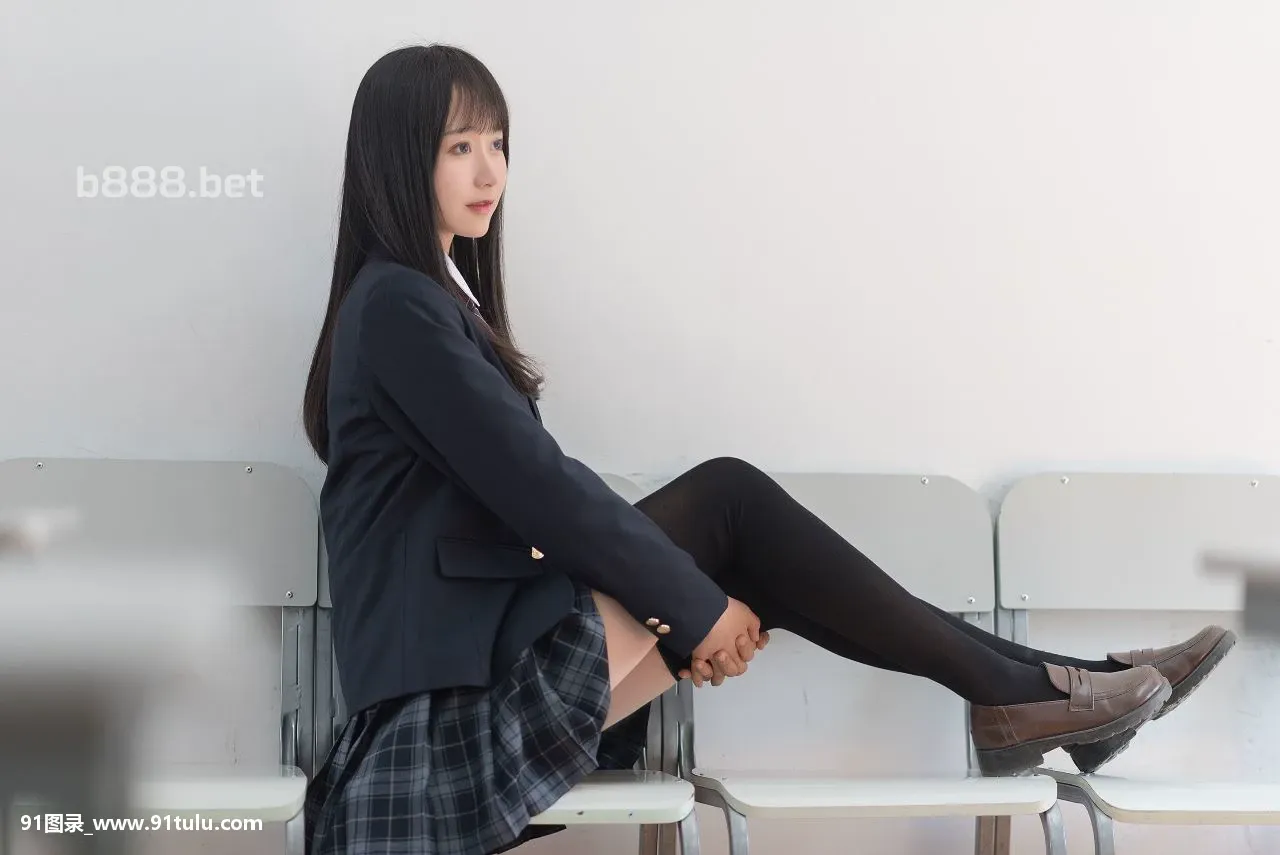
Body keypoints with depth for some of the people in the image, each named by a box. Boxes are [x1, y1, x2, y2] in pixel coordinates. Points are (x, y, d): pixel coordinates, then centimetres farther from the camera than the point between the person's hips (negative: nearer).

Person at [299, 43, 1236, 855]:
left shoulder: (433, 295, 19)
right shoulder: (396, 305, -11)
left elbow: (522, 496, 11)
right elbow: (537, 486, -18)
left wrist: (679, 610, -3)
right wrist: (695, 603, -12)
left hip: (495, 645, 9)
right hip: (471, 675, -9)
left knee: (730, 538, -3)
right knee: (727, 499, -15)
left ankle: (1020, 685, -5)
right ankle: (1017, 689, -9)